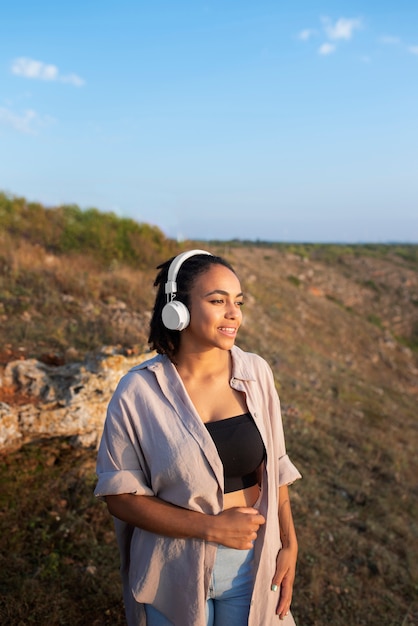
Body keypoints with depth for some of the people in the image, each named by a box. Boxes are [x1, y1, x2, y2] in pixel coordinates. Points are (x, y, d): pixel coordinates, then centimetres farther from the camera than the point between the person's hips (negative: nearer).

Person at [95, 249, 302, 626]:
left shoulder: (256, 373, -9)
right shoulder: (139, 392, -18)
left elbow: (273, 466, 2)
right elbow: (120, 495, -13)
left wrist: (289, 543, -1)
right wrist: (212, 527, -19)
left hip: (253, 565, 3)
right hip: (175, 571, -2)